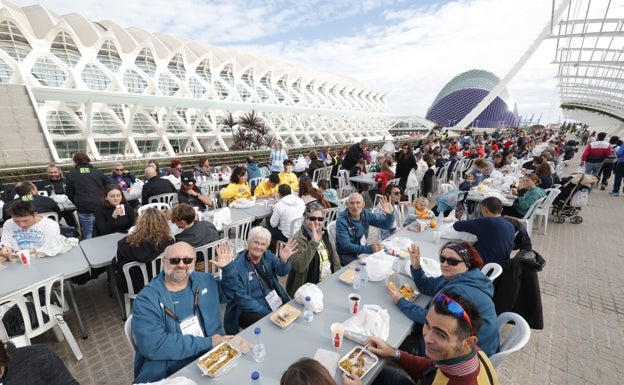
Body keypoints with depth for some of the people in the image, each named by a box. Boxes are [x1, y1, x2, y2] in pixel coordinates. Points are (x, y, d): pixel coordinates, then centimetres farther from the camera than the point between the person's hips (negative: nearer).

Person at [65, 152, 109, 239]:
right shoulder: (98, 172, 8)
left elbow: (69, 194, 9)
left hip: (84, 209, -2)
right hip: (101, 207, 2)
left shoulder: (71, 174, 4)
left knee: (88, 235, 5)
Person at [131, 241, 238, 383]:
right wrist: (207, 343, -19)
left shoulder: (204, 280, 3)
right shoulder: (147, 299, -11)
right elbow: (153, 345, -20)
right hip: (171, 375, -3)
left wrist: (228, 268, 0)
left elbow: (228, 293, 18)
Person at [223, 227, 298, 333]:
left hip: (276, 302, 5)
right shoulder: (238, 266, -14)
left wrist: (284, 260, -34)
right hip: (250, 310, -5)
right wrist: (266, 313, -21)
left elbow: (282, 272, -11)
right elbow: (241, 297, -15)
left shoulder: (268, 255, 2)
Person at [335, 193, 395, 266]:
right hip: (347, 255, -5)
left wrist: (390, 213, -22)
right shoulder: (341, 221, -21)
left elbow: (386, 225, -1)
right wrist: (369, 248, -37)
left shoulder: (366, 214, -5)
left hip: (363, 251, 6)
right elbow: (346, 246, -27)